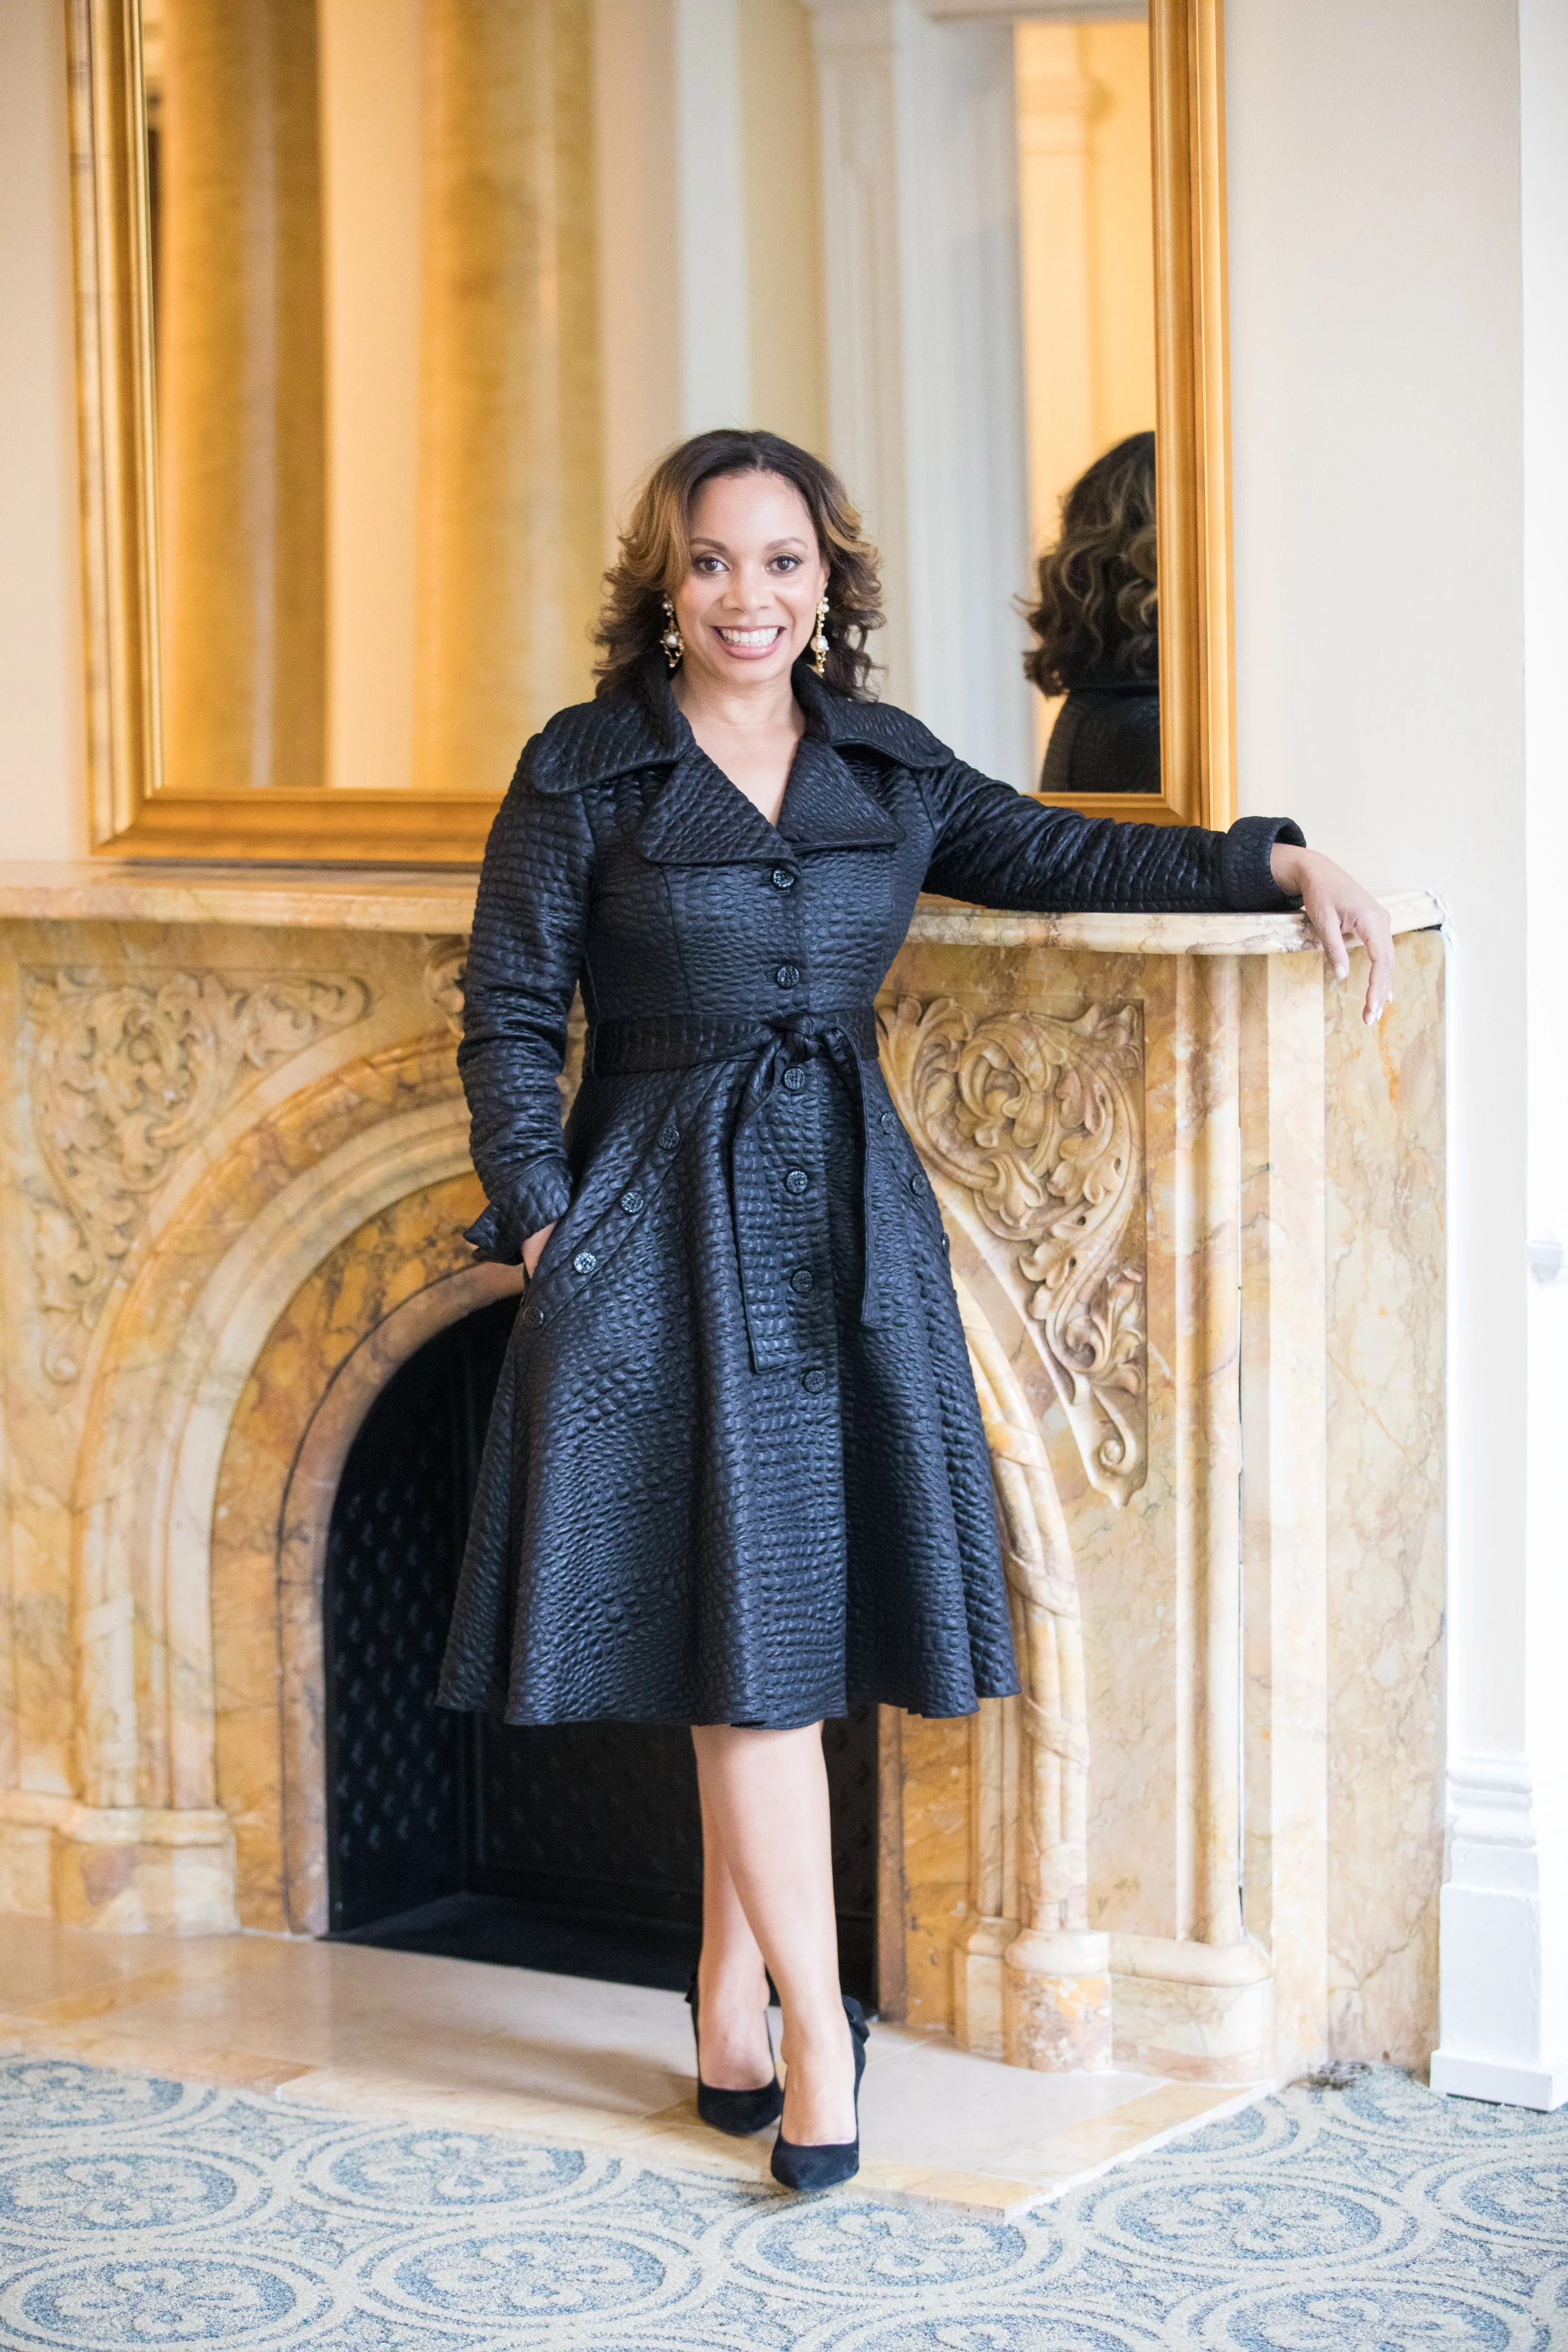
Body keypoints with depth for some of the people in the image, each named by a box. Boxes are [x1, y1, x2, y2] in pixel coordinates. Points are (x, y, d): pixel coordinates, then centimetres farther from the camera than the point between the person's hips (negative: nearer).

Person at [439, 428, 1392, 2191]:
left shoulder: (888, 770, 8)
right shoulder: (585, 771, -3)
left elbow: (1060, 857, 16)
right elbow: (509, 1016, -2)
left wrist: (1284, 864, 6)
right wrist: (542, 1223, -11)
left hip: (846, 1221, 4)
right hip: (664, 1225, -4)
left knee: (794, 1613, 6)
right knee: (747, 1619, -5)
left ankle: (731, 2007, 18)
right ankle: (815, 2034, 0)